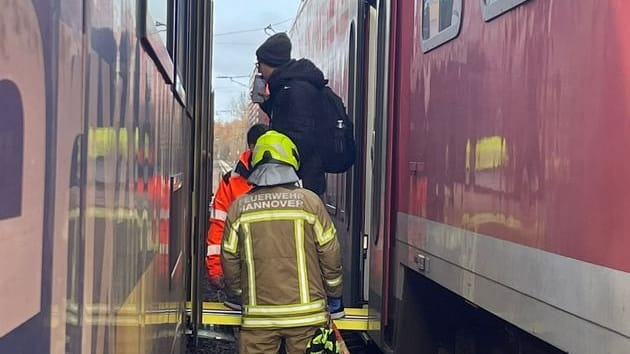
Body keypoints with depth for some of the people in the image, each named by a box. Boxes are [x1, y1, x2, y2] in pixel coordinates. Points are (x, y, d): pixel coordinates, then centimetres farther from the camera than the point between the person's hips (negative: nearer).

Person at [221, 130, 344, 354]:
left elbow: (230, 260, 7)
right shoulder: (309, 202, -4)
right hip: (305, 311, -1)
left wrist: (237, 294, 25)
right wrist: (335, 299, 13)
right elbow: (330, 254, -1)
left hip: (258, 316, 1)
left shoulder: (239, 207, 0)